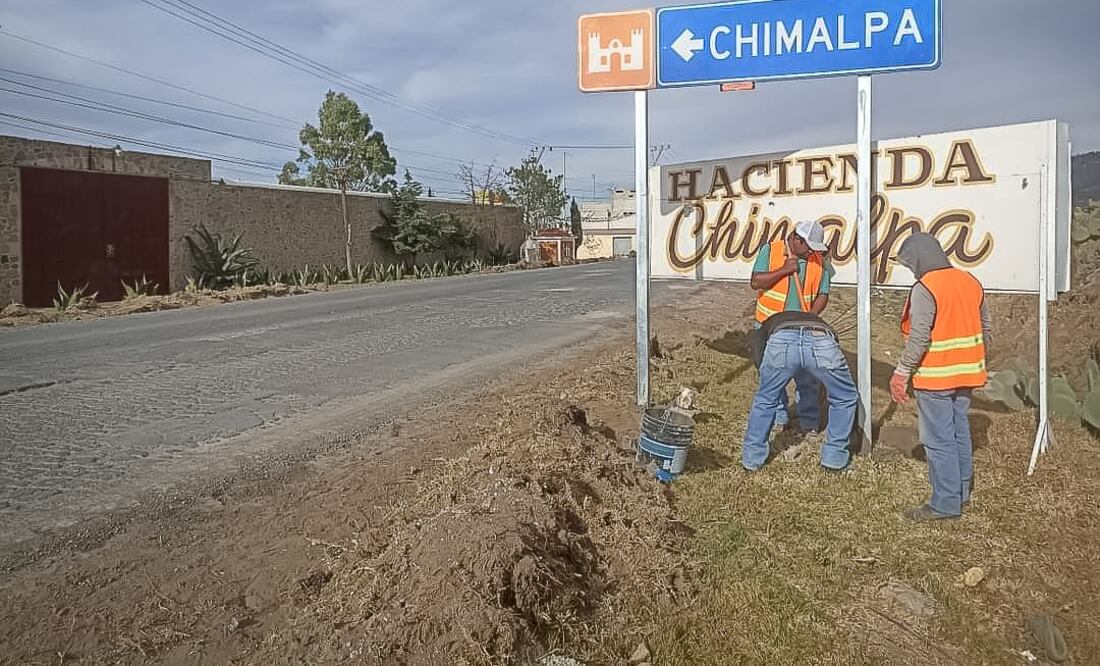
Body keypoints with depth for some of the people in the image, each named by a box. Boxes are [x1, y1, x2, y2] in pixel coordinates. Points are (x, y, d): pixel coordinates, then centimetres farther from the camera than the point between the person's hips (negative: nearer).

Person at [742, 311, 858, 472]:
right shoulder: (823, 326, 47)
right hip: (821, 343, 1)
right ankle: (835, 457, 34)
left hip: (780, 341, 0)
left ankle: (752, 457, 35)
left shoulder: (772, 322, 44)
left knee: (764, 400, 27)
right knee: (845, 399, 29)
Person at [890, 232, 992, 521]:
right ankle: (961, 491, 31)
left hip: (935, 377, -8)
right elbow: (985, 327, 15)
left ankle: (945, 503, 3)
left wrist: (901, 372, -16)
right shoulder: (970, 281, 9)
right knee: (960, 433, 19)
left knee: (938, 441, -2)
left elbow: (919, 338, -22)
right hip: (966, 374, 9)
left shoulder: (925, 288, -17)